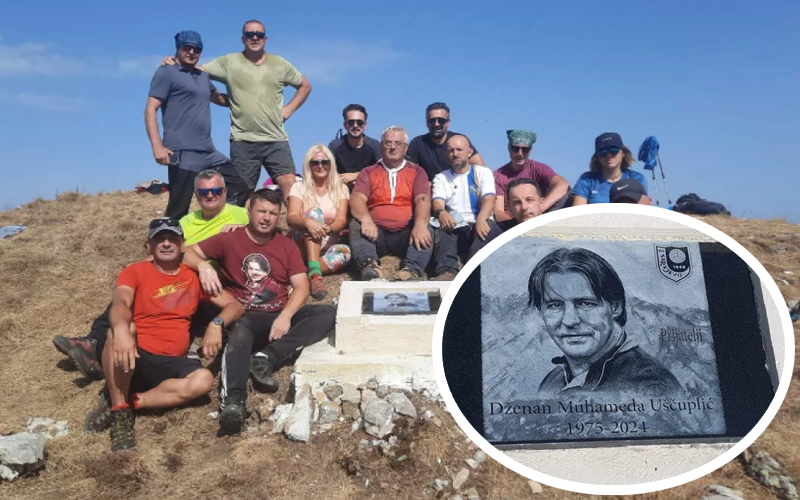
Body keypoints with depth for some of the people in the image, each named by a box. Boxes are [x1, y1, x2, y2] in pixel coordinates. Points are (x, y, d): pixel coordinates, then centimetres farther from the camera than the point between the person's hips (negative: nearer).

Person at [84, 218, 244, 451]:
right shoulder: (135, 271, 3)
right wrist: (122, 329, -42)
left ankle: (130, 401, -16)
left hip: (171, 363, 2)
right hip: (135, 356, -2)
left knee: (203, 379, -29)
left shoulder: (195, 276, 11)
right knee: (119, 332, -35)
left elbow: (235, 306, 8)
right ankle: (121, 413, -21)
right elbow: (120, 302, -18)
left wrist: (216, 324, -15)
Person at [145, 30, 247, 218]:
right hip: (182, 153, -8)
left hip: (209, 152, 8)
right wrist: (157, 146, -20)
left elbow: (221, 99, 41)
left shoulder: (203, 76, 22)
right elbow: (150, 110, -8)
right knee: (178, 210, -7)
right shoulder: (167, 72, 1)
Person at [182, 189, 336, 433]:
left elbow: (301, 287, 2)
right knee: (240, 334, -39)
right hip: (243, 317, -3)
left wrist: (285, 316, -17)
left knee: (329, 314, -21)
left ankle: (267, 358, -30)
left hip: (280, 316, 3)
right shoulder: (229, 239, 7)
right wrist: (204, 266, -20)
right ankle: (233, 400, -54)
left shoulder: (287, 246, 11)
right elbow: (188, 253, 3)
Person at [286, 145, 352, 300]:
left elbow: (342, 220, -9)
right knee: (314, 212, -32)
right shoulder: (299, 187, 1)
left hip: (328, 243, 1)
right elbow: (291, 217, -15)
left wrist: (329, 228, -33)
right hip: (302, 243, -1)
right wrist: (307, 222, -39)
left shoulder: (340, 188, 4)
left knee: (345, 252, -34)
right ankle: (314, 274, -48)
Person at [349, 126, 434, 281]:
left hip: (406, 234, 0)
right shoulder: (368, 172, 17)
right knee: (356, 224, -27)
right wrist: (366, 219, -26)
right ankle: (369, 267, -50)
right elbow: (357, 199, -1)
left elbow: (422, 199, -3)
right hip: (376, 232, 1)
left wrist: (420, 224, -27)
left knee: (426, 231, -29)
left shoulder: (416, 172, 16)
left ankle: (411, 271, -52)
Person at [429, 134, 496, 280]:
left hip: (477, 225, 0)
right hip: (453, 227, 1)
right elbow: (437, 202, -3)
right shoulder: (441, 178, 16)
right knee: (441, 226, -32)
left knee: (489, 224, -34)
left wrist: (481, 219, -32)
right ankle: (447, 271, -50)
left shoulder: (483, 172, 11)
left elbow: (489, 199, -7)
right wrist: (441, 212, -31)